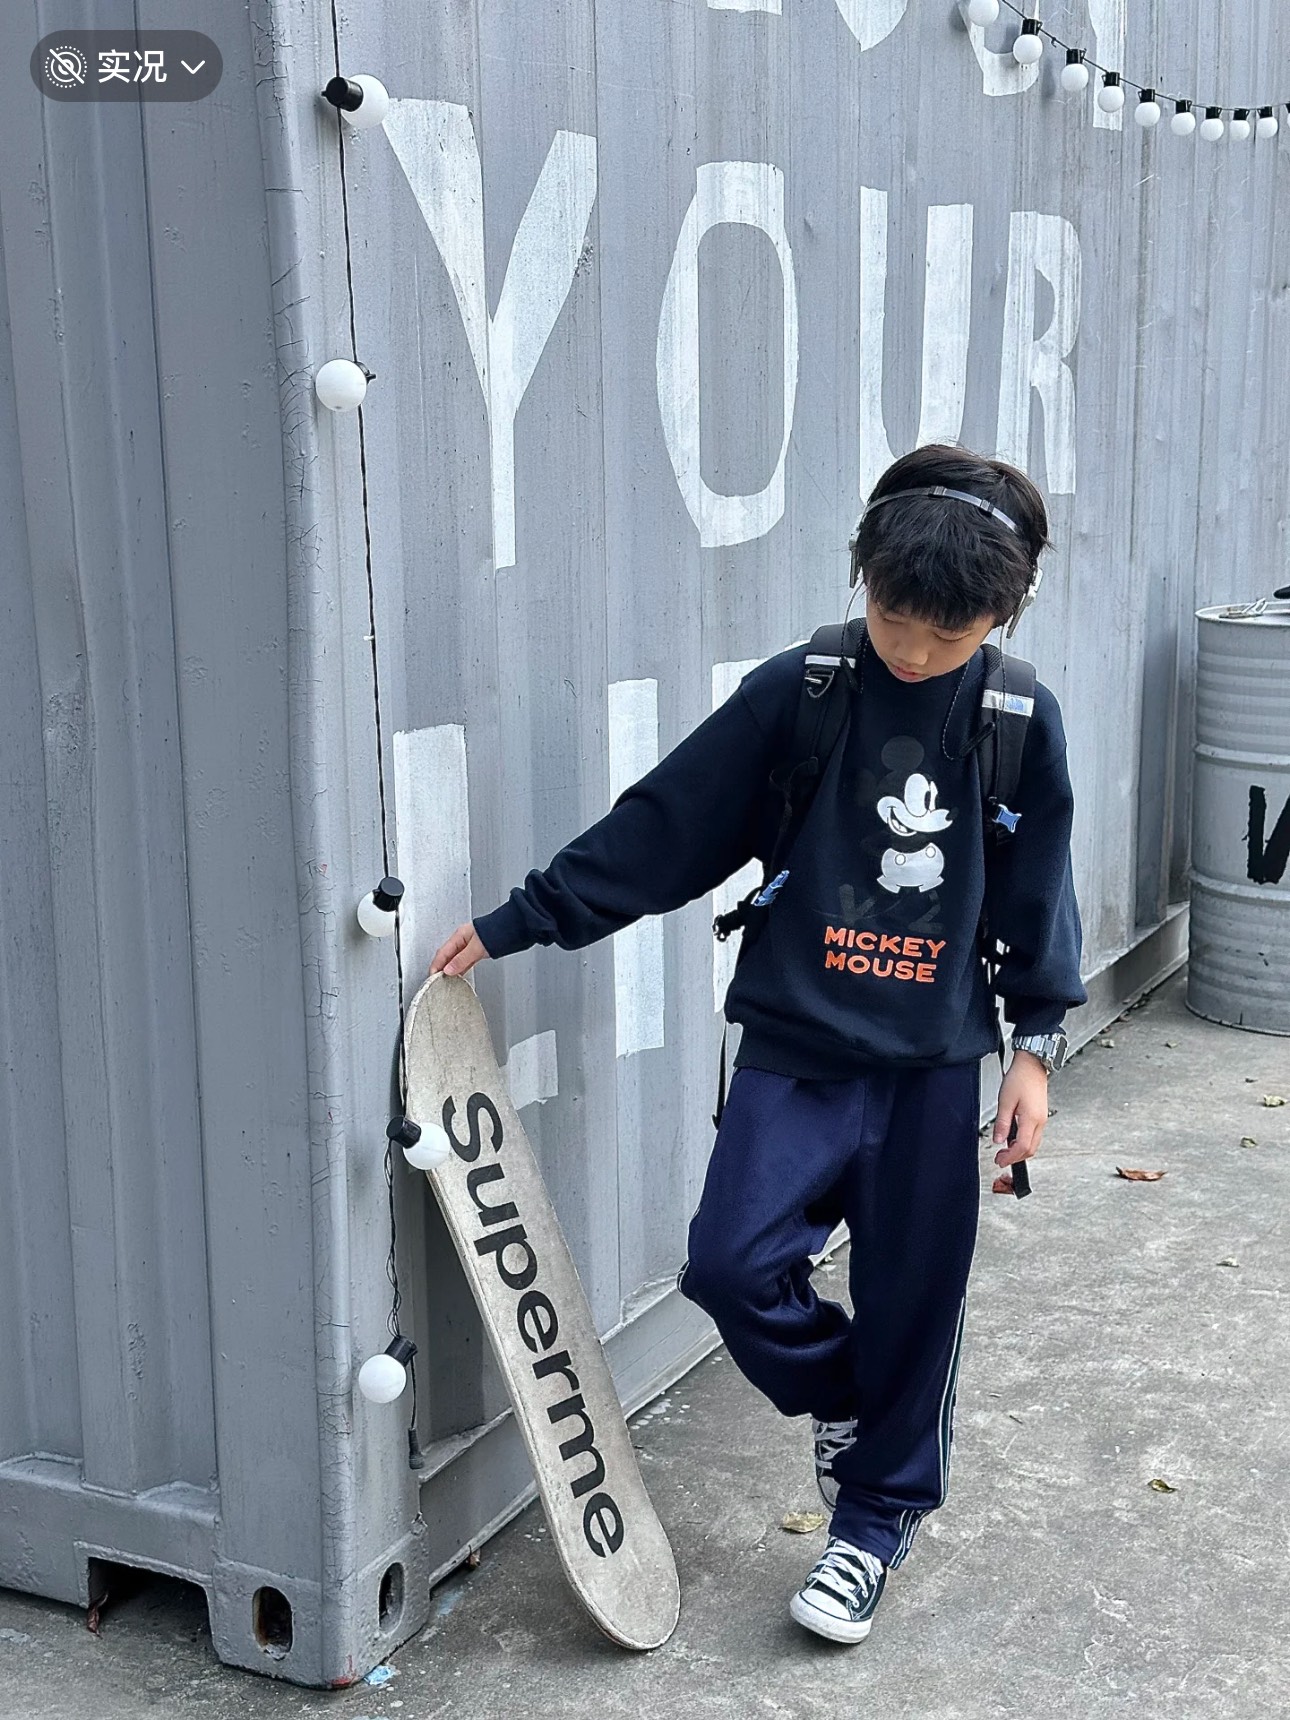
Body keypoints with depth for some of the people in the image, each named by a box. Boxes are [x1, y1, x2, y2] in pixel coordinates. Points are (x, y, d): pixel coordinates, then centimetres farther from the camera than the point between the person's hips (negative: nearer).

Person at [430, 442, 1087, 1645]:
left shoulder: (1020, 722, -3)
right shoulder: (797, 691, -9)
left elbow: (1036, 893, 7)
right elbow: (661, 825, -5)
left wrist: (1035, 1045, 6)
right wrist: (516, 922, -5)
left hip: (934, 1061, 1)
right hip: (796, 1047, -1)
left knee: (911, 1299, 7)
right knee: (734, 1263, -14)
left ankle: (876, 1519, 31)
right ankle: (837, 1399, 20)